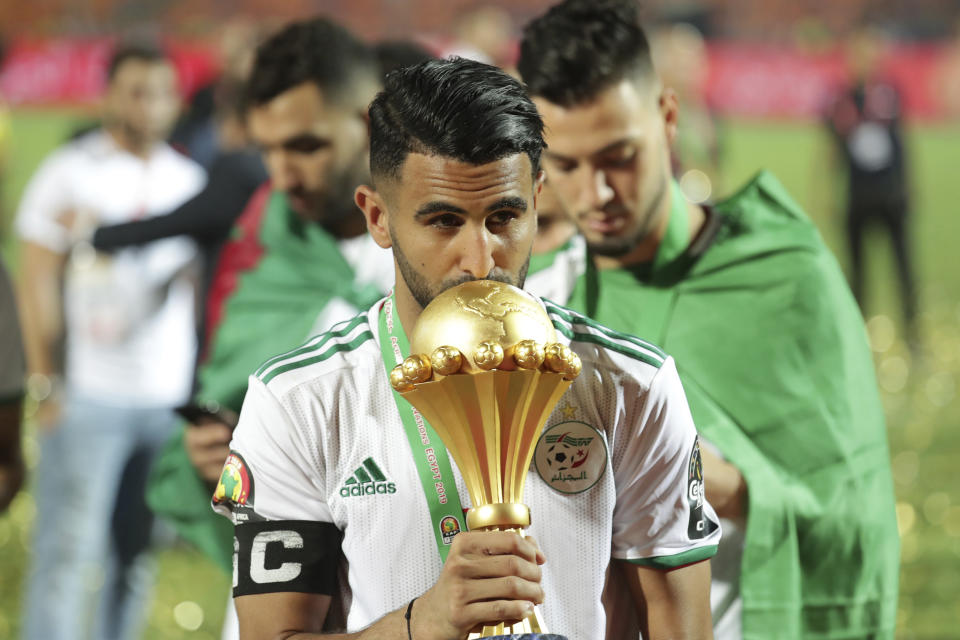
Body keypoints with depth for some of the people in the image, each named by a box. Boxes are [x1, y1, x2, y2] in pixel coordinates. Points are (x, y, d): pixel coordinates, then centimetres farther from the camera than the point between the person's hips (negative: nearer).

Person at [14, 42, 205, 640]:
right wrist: (47, 382, -7)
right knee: (68, 552, -6)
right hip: (89, 394, -4)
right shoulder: (70, 172, 1)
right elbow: (38, 282, -1)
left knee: (137, 555, 6)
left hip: (168, 394, 4)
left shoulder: (189, 180, 13)